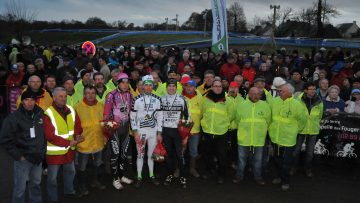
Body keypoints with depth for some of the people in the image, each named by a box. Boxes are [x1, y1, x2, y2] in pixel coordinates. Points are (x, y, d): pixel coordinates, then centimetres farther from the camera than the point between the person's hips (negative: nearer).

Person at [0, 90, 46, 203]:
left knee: (36, 184, 20)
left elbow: (45, 134, 12)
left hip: (38, 157, 5)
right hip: (23, 159, -4)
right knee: (20, 188, 5)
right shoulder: (13, 118, -13)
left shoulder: (40, 114, 0)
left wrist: (43, 150, 7)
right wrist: (18, 156, -12)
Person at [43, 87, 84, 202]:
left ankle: (69, 191, 46)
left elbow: (77, 125, 9)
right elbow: (50, 136, -22)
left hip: (69, 149, 6)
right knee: (53, 176, 9)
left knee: (70, 171, 24)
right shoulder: (48, 114, -19)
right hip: (54, 151, -6)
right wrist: (69, 143, -25)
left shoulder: (71, 110, 0)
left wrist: (77, 135, -13)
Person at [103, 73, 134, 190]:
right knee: (115, 154, 1)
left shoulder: (129, 95, 3)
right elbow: (106, 113, -12)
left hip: (125, 127, 6)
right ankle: (115, 179, 15)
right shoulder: (111, 95, -14)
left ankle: (121, 175, 31)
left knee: (124, 153, 15)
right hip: (114, 128, -5)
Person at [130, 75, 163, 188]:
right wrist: (135, 132, -8)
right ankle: (139, 177, 17)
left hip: (153, 132, 2)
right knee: (140, 155, 5)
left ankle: (151, 176, 25)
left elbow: (160, 117, 5)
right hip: (140, 131, -2)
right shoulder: (137, 99, -4)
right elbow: (132, 116, -2)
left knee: (151, 154, 12)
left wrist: (159, 133, 3)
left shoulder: (157, 100, 3)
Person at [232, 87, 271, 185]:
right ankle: (239, 175, 30)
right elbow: (238, 120, 6)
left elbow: (268, 121, 5)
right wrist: (243, 130, 10)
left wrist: (261, 131, 9)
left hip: (259, 138, 0)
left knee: (258, 159, 15)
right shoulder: (241, 105, -5)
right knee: (242, 158, 14)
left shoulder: (265, 105, -5)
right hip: (243, 138, 0)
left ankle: (258, 176, 32)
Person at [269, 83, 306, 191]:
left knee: (286, 162, 7)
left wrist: (294, 131, 5)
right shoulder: (275, 101, -5)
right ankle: (279, 176, 39)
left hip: (288, 138, -4)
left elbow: (302, 120, -2)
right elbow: (269, 116, 10)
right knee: (277, 159, 19)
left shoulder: (296, 104, -15)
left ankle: (285, 181, 25)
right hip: (275, 137, 4)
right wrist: (271, 128, 13)